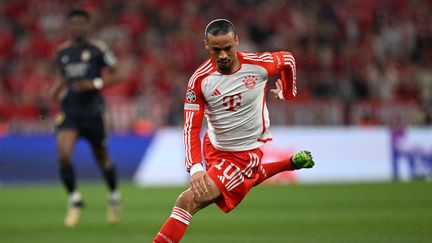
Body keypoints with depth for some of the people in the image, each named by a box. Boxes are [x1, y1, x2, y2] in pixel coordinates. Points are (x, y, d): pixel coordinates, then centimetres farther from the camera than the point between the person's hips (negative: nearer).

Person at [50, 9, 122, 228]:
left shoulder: (98, 49, -4)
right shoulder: (61, 52, 8)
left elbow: (115, 75, -1)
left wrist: (95, 84, -17)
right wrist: (55, 92, 4)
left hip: (92, 109, -3)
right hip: (69, 109, 3)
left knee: (102, 157, 9)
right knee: (63, 155, -16)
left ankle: (114, 197, 36)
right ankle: (74, 200, 1)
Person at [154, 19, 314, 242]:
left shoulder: (259, 64, -20)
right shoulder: (200, 80, -17)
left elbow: (287, 59, 4)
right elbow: (191, 128, -17)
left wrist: (287, 92, 21)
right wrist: (195, 168, -31)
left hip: (247, 153, -5)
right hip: (214, 148, 5)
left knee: (188, 201, -19)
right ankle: (292, 163, 49)